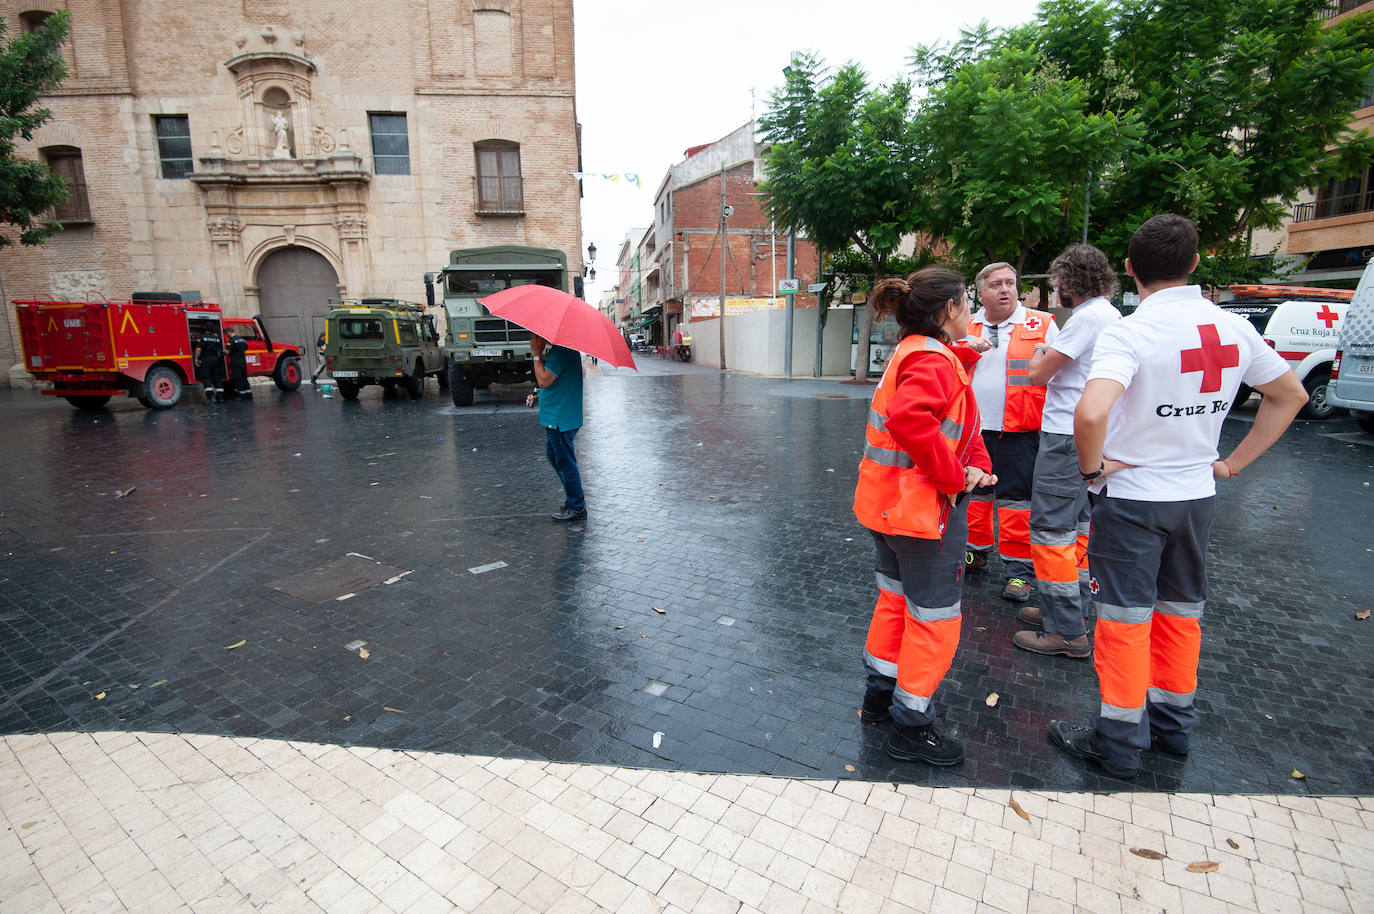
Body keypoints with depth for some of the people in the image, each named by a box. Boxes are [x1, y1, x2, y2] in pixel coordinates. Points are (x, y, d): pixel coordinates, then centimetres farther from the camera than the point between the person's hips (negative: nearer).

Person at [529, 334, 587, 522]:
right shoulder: (558, 348, 13)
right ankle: (576, 497, 32)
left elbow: (544, 380, -25)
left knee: (565, 462, 0)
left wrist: (537, 355, -16)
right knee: (553, 455, 21)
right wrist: (538, 396, 13)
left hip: (561, 419, -11)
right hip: (554, 417, 11)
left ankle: (577, 508, 13)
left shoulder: (562, 351, -20)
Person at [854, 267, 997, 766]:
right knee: (934, 618, 5)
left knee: (897, 600, 23)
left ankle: (881, 692, 40)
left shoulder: (914, 352, 12)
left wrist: (976, 463, -2)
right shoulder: (934, 360, -19)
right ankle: (911, 725, 20)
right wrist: (953, 476, -28)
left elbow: (959, 423, 14)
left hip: (889, 503, 10)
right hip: (923, 510, -10)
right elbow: (909, 418, -40)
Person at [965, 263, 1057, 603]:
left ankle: (1019, 570, 8)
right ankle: (977, 551, 31)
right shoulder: (968, 328, 12)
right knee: (974, 490, 13)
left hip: (1017, 431, -3)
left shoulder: (1041, 325, 3)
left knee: (1016, 496, -2)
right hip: (972, 427, 4)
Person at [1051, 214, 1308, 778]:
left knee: (1125, 619, 5)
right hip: (1197, 496, 6)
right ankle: (1174, 725, 36)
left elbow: (1090, 414, -37)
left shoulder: (1128, 333, -19)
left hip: (1132, 496, -6)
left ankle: (1120, 742, 19)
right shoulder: (1234, 329, 2)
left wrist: (1093, 466, -18)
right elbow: (1291, 395, 16)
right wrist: (1234, 462, 15)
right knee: (1181, 613, 19)